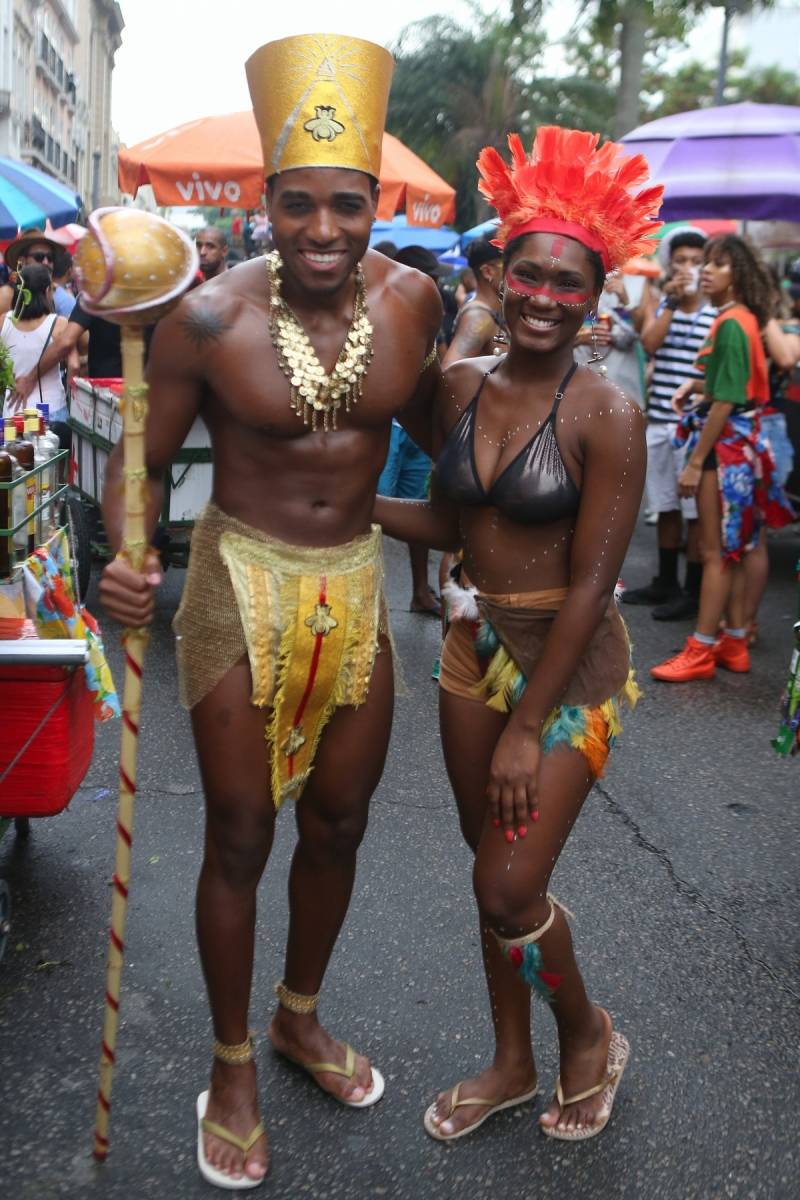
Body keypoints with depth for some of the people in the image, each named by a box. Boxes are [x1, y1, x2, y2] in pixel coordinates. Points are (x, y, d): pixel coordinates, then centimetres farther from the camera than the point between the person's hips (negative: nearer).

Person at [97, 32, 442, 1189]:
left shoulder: (411, 297, -6)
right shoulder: (211, 317, -17)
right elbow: (142, 458, -10)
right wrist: (126, 556, -28)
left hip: (356, 580, 4)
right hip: (243, 582, -4)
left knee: (339, 823, 16)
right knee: (239, 837, 6)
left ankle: (301, 1014, 43)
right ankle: (232, 1064, 30)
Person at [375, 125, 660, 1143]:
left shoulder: (605, 416, -17)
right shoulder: (462, 386, 0)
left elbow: (589, 584, -17)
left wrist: (527, 728, -16)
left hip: (568, 665, -6)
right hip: (476, 646, 6)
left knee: (509, 888, -5)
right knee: (492, 861, 15)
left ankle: (589, 1036, 27)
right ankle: (512, 1064, 36)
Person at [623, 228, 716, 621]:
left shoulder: (716, 313, -4)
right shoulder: (663, 305, 11)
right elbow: (649, 344, -6)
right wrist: (671, 302, -10)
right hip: (659, 420, 5)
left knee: (695, 509, -1)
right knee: (666, 506, 15)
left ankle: (693, 592, 8)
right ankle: (666, 582, 28)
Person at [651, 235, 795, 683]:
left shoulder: (732, 324, -17)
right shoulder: (738, 319, 12)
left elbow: (727, 400, -21)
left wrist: (695, 461, -19)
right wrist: (695, 385, 8)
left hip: (726, 442, -10)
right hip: (735, 441, 10)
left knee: (716, 552, -4)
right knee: (733, 550, 13)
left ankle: (701, 651, 2)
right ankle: (734, 643, 21)